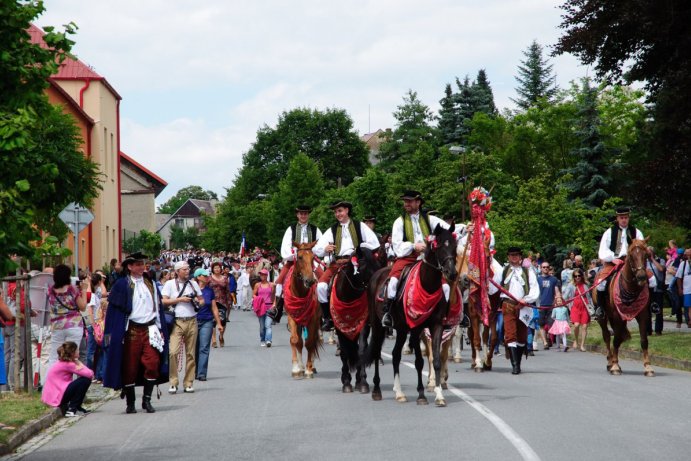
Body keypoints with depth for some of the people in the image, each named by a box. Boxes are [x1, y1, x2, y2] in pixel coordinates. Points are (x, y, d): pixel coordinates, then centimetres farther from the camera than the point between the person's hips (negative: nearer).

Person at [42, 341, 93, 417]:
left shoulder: (62, 362, 13)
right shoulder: (68, 364, -16)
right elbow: (90, 374, -20)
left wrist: (77, 363, -1)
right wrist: (79, 363, -6)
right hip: (57, 397, -10)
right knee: (85, 380, -12)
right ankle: (72, 409, -6)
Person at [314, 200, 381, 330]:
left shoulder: (359, 226, 12)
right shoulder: (332, 230, 19)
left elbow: (374, 243, 4)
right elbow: (317, 249, 12)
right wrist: (325, 249, -9)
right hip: (337, 263, 2)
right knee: (321, 286, -21)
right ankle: (327, 318, -8)